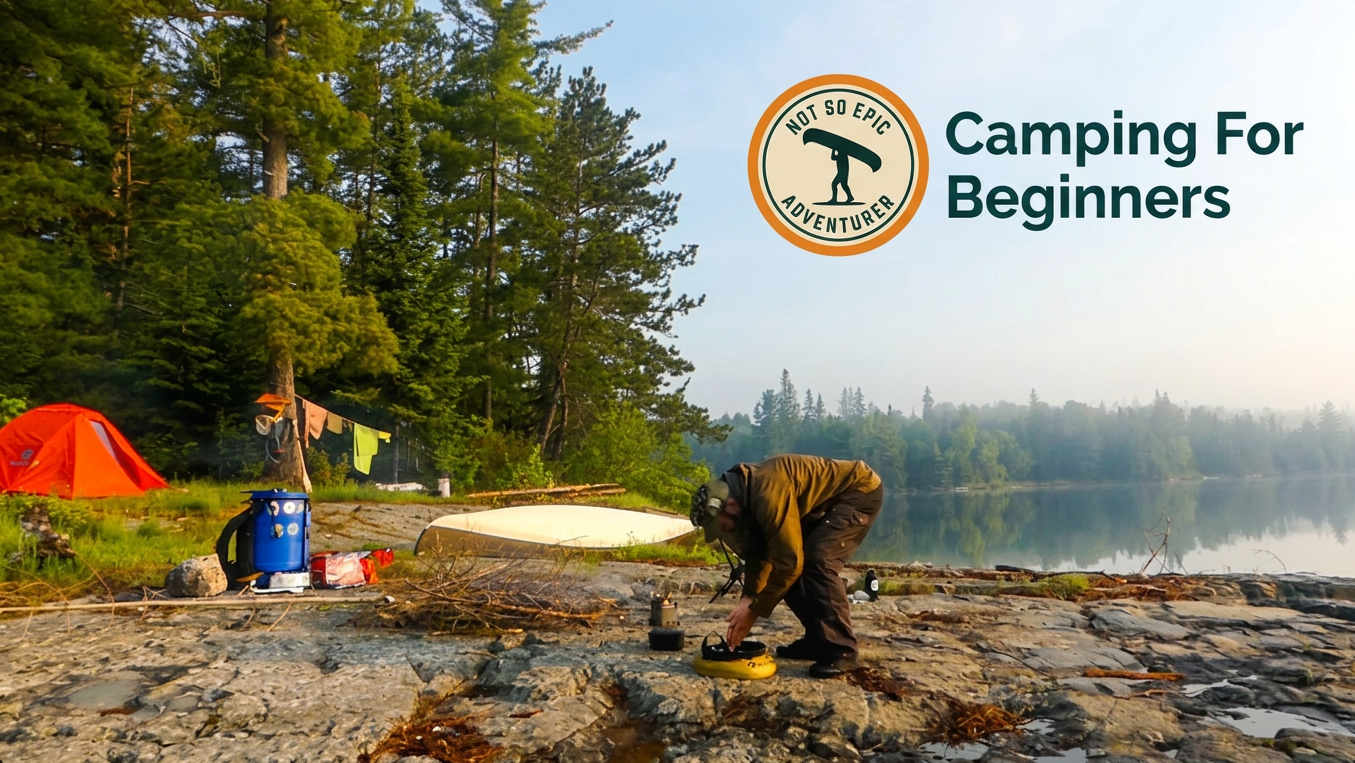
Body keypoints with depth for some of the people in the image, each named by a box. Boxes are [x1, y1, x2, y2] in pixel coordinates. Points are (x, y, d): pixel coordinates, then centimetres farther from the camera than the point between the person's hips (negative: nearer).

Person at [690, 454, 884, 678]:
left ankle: (841, 650, -14)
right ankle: (818, 640, 11)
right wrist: (748, 597, -7)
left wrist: (755, 610, -22)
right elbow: (759, 552, 5)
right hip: (826, 500, 9)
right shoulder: (747, 493, -4)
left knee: (819, 560, -24)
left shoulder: (768, 494, -34)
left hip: (860, 490, -9)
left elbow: (790, 560, -30)